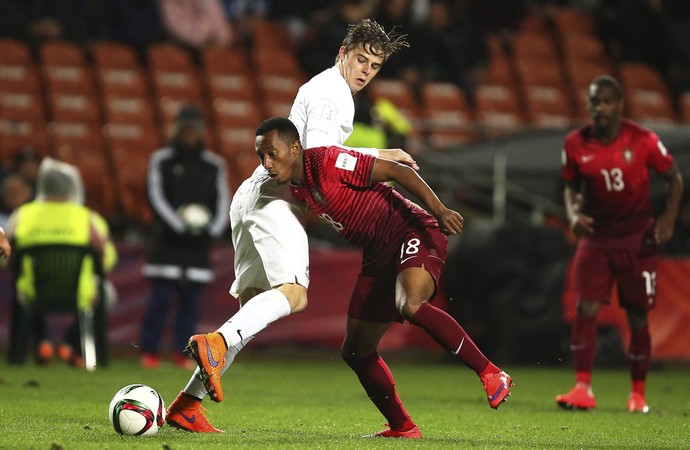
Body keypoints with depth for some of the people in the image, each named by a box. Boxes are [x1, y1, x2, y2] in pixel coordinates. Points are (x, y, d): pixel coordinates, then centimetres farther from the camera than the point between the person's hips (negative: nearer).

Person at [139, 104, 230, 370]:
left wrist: (212, 230, -9)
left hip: (199, 241, 3)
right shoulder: (161, 160, 3)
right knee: (161, 296, -8)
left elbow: (222, 202, 9)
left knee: (191, 298, 0)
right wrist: (180, 227, -15)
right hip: (167, 239, -3)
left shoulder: (214, 166, 11)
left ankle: (181, 350, 6)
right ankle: (150, 351, -1)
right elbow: (157, 198, -5)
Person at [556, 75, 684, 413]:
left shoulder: (643, 141, -11)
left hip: (637, 238, -1)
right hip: (595, 236, 1)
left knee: (638, 317, 4)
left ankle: (638, 394, 18)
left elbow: (673, 177, 0)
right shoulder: (576, 144, -5)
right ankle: (583, 388, -15)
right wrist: (573, 213, -10)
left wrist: (669, 216, -14)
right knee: (586, 308, -14)